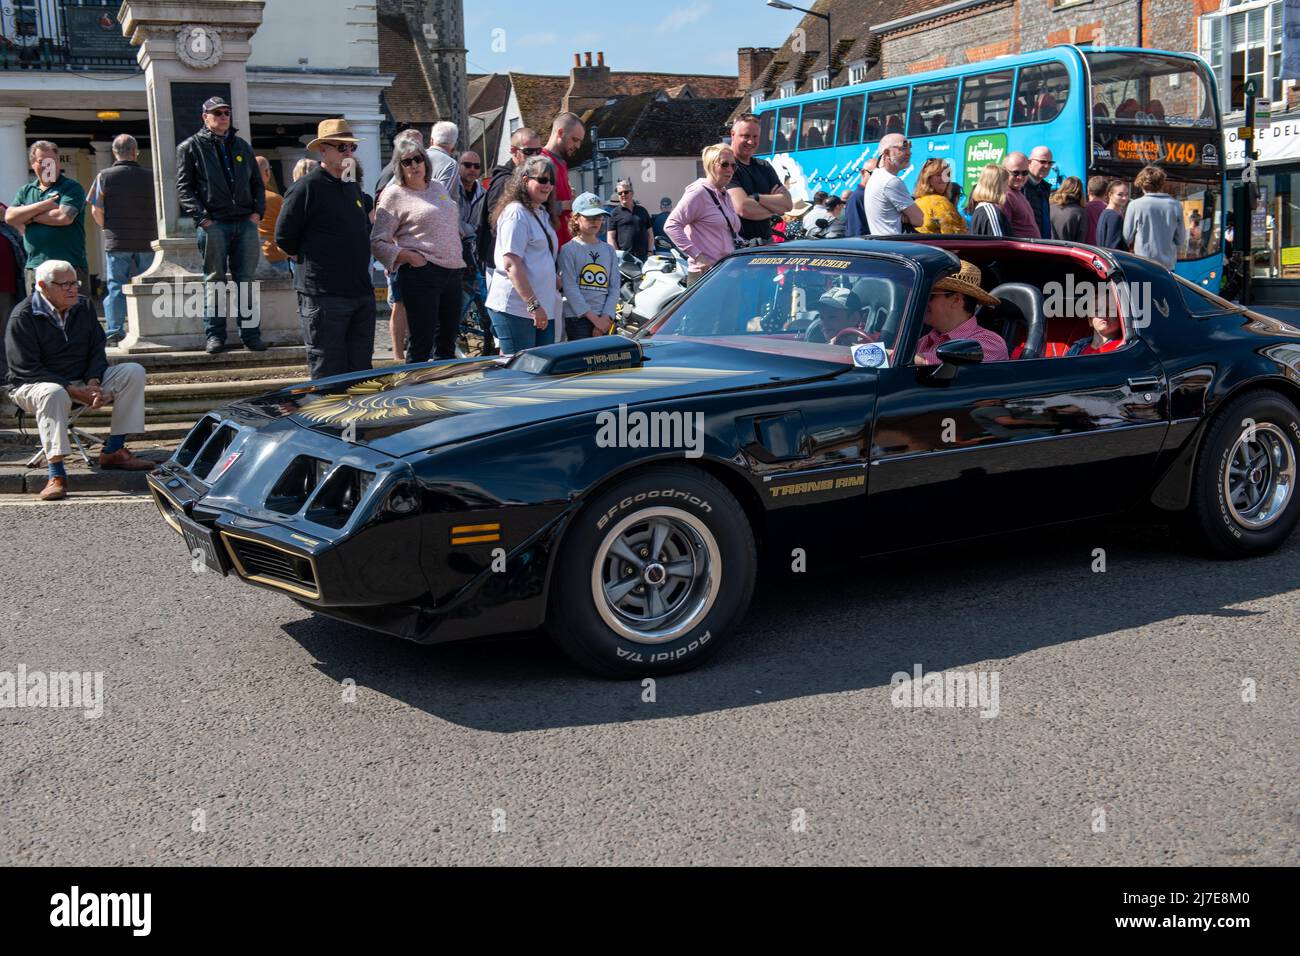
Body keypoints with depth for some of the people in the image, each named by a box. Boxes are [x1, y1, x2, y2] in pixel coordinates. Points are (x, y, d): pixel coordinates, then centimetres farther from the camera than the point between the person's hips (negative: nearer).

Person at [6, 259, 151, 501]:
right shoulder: (23, 317, -15)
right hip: (33, 385, -6)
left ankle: (113, 451, -14)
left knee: (134, 372, -11)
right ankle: (56, 473, -40)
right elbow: (26, 370, -19)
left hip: (83, 382, 6)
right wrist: (74, 392, -25)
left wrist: (93, 382, -14)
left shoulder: (84, 307, 5)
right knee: (54, 394, -42)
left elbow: (97, 351, 8)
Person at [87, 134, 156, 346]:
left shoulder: (105, 177, -2)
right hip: (146, 242, 1)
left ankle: (114, 333, 0)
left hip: (117, 241, -1)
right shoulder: (150, 177, 2)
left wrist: (107, 228, 14)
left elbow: (96, 211, -3)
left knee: (116, 288, 3)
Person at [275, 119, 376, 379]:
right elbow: (284, 238, -9)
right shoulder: (307, 187, -9)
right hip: (324, 296, -7)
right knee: (328, 375, -2)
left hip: (362, 291, 7)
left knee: (361, 372, 11)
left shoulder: (354, 187, 15)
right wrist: (311, 260, 2)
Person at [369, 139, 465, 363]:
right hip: (421, 274, -7)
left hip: (452, 270, 7)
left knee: (448, 339, 14)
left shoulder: (437, 187, 16)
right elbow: (377, 243, -8)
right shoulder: (394, 196, -4)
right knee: (422, 344, -6)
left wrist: (458, 257, 20)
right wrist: (408, 256, -19)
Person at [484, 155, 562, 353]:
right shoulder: (516, 212, -10)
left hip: (542, 308, 9)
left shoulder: (541, 214, 19)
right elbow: (511, 264, -18)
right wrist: (533, 305, -21)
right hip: (514, 307, -9)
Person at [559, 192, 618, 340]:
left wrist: (606, 317, -5)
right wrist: (594, 318, -13)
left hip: (605, 320, 5)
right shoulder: (568, 250, -1)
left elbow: (614, 287, 10)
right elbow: (570, 288, -8)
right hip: (578, 318, -5)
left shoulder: (609, 250, 15)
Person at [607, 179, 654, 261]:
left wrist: (650, 252, 8)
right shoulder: (615, 213, 7)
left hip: (643, 256, 3)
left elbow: (650, 233, 19)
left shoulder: (642, 210, 18)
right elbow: (610, 237, 2)